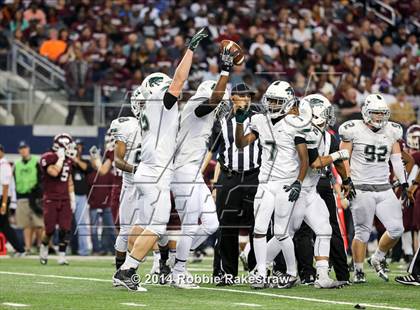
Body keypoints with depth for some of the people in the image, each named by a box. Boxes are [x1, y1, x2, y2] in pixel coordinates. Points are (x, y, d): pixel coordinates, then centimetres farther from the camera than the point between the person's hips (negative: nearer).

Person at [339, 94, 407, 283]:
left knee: (396, 229, -3)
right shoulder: (354, 131, -5)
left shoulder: (391, 132, 9)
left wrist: (403, 182, 9)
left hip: (385, 189, 5)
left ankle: (378, 258, 21)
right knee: (362, 232, -2)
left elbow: (397, 160, 15)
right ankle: (358, 271, 12)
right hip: (362, 189, -5)